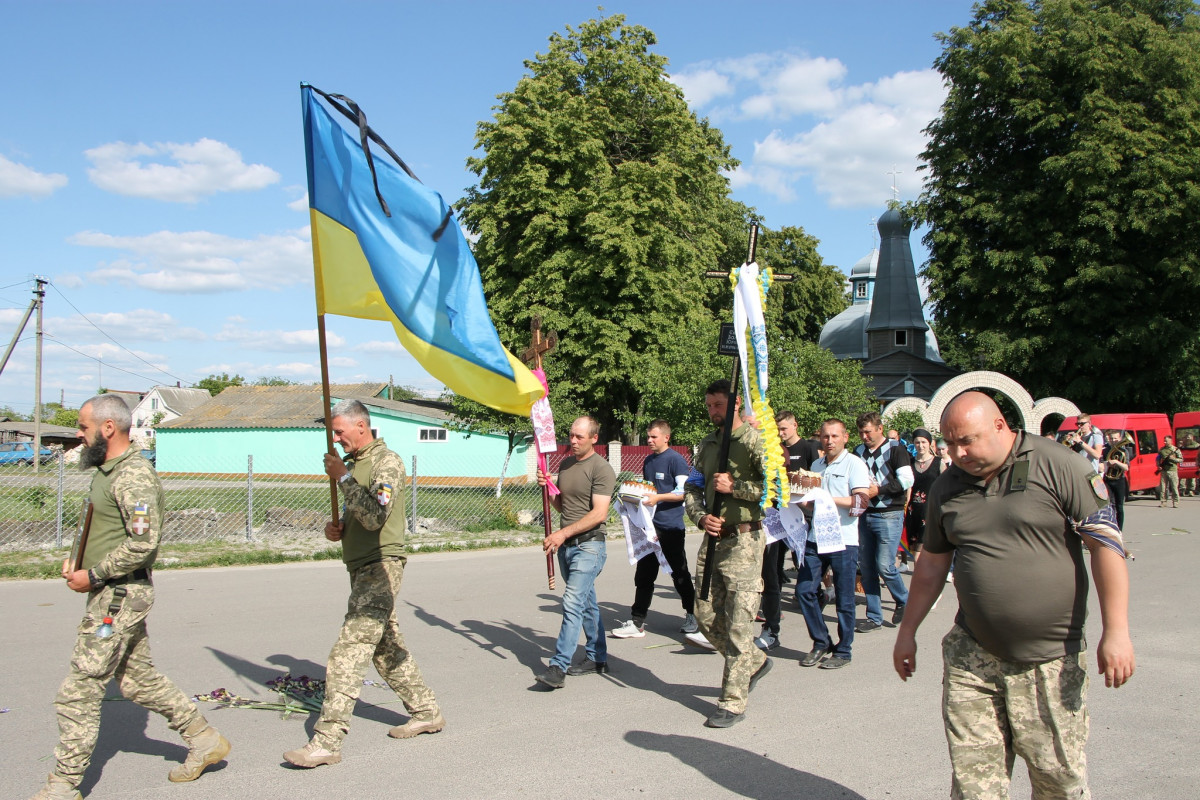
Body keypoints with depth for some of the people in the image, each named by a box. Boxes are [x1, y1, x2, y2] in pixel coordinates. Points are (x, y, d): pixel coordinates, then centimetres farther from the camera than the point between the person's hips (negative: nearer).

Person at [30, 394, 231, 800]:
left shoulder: (133, 477, -19)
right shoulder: (108, 470, 13)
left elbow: (143, 543, -25)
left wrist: (93, 576, -17)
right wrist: (76, 561, 9)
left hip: (119, 597, -10)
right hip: (113, 595, 10)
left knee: (78, 691, -3)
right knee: (139, 678, 17)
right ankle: (205, 740, 26)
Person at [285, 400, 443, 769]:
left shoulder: (386, 462, -12)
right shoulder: (353, 462, 16)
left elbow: (374, 516, -25)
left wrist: (343, 478, -18)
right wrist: (338, 528, 5)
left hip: (380, 566, -10)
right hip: (362, 568, 10)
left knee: (349, 651, -13)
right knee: (386, 647, 16)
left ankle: (327, 741, -12)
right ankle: (426, 712, 29)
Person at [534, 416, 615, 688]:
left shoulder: (601, 469, -11)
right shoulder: (565, 464, 13)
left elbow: (599, 514, -18)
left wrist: (563, 533, -22)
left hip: (589, 545, -8)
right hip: (566, 545, 8)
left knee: (573, 603, -15)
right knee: (587, 603, 15)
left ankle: (559, 666, -16)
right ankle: (597, 659, 24)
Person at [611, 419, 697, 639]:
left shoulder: (676, 460, -9)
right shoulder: (648, 461, 14)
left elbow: (684, 492, -15)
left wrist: (658, 497, -24)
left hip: (671, 527, -7)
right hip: (650, 526, 7)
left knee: (679, 573, 6)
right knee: (644, 575, 5)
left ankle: (692, 615, 24)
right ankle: (637, 623, 8)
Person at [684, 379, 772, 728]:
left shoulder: (755, 440, -6)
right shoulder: (708, 443, 16)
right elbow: (692, 487, 17)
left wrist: (734, 486, -16)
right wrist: (701, 517, -2)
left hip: (743, 539, -7)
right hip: (712, 538, 7)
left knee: (738, 623, -4)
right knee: (706, 617, 11)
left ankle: (733, 703, 4)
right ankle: (755, 662, 33)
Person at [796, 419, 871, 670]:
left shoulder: (854, 464, -3)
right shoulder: (816, 465, 16)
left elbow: (861, 501, -14)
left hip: (843, 542, -6)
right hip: (815, 539, 6)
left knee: (844, 600, 2)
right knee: (804, 590, 1)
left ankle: (843, 651, 16)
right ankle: (821, 643, 16)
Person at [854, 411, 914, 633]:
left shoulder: (895, 449, -3)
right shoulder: (858, 452, 12)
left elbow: (906, 480, -12)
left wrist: (879, 489, -14)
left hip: (889, 515, -5)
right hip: (865, 515, 5)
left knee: (884, 566, -9)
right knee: (866, 566, 4)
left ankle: (904, 600, 19)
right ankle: (874, 617, 14)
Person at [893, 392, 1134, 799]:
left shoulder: (1055, 465, -7)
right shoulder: (947, 487, 7)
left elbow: (1105, 542, -8)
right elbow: (932, 564, 17)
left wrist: (1115, 632, -13)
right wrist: (908, 631, 20)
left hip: (1050, 660, -3)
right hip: (971, 659, 4)